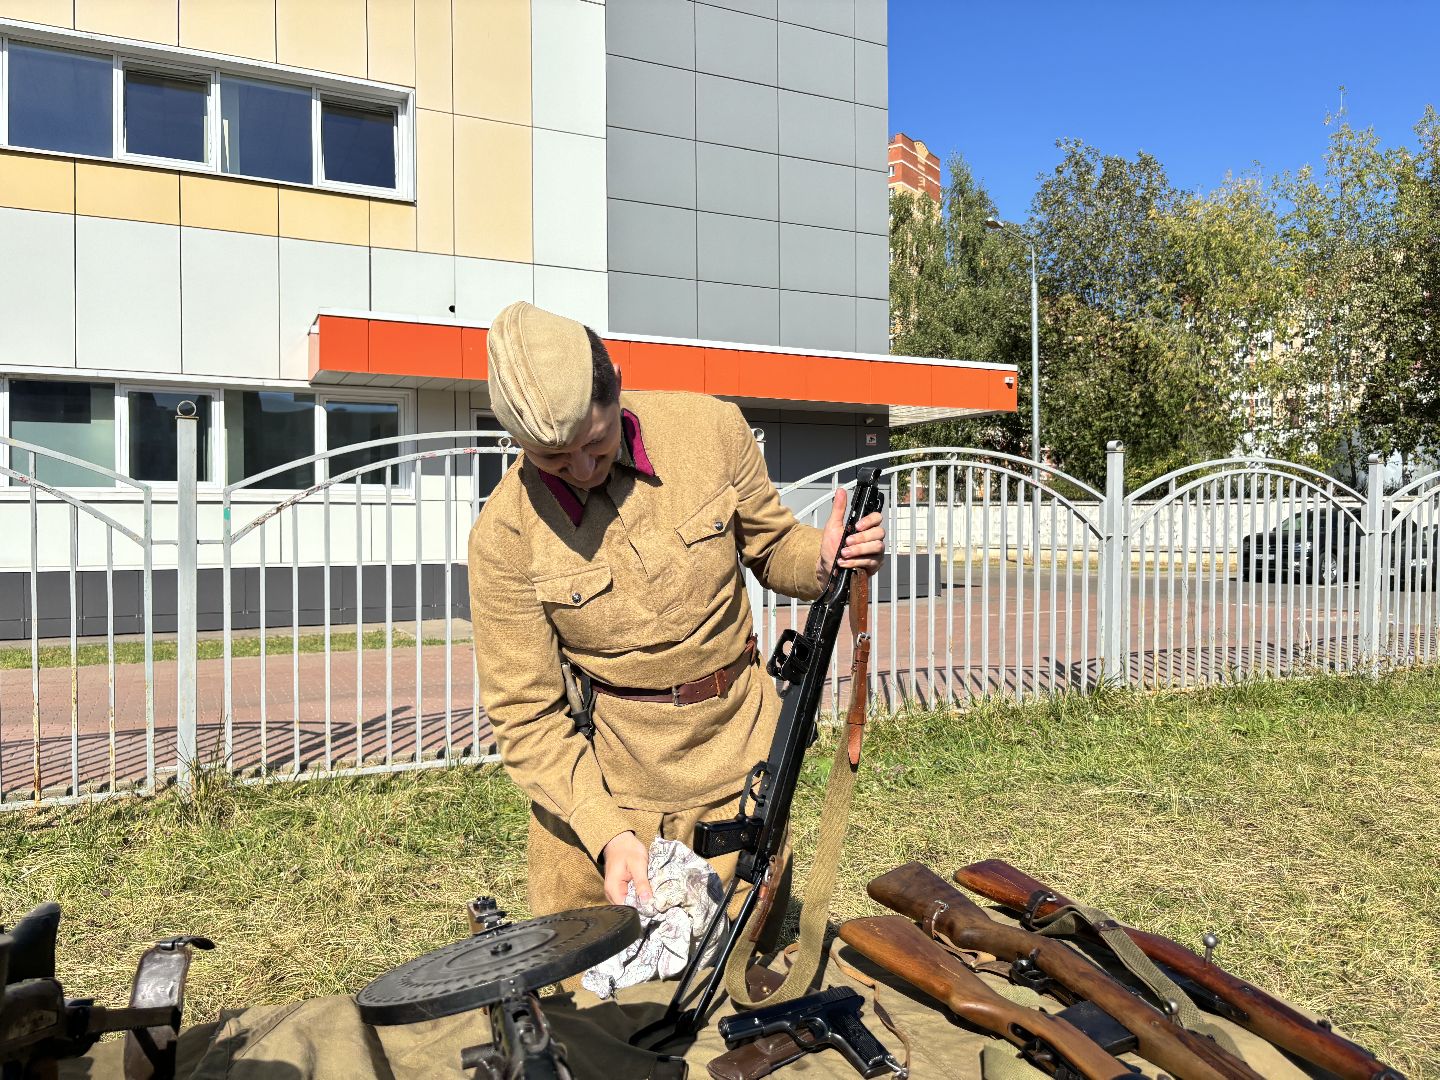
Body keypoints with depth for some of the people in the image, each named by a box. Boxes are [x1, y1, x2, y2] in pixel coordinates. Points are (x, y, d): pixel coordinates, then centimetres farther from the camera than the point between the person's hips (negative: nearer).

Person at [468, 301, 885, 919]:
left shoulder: (712, 429, -11)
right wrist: (606, 832, -23)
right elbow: (524, 713, -12)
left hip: (739, 754, 2)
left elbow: (771, 548, 6)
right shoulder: (504, 535, -17)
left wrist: (822, 558, -17)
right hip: (600, 777, -1)